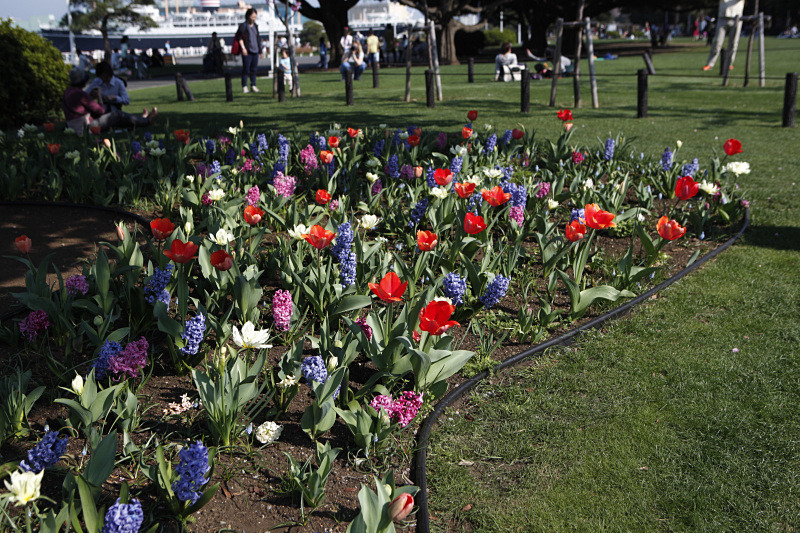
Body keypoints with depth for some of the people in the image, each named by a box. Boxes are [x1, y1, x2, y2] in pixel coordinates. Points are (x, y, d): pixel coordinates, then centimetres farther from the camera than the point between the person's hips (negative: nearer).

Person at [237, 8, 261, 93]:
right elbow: (240, 38, -7)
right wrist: (243, 48, -16)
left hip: (255, 50, 6)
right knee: (246, 69, -5)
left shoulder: (255, 26, 16)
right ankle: (244, 86, -1)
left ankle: (253, 85, 15)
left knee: (254, 68, 7)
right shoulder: (243, 26, -3)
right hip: (247, 51, -6)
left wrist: (258, 49, 23)